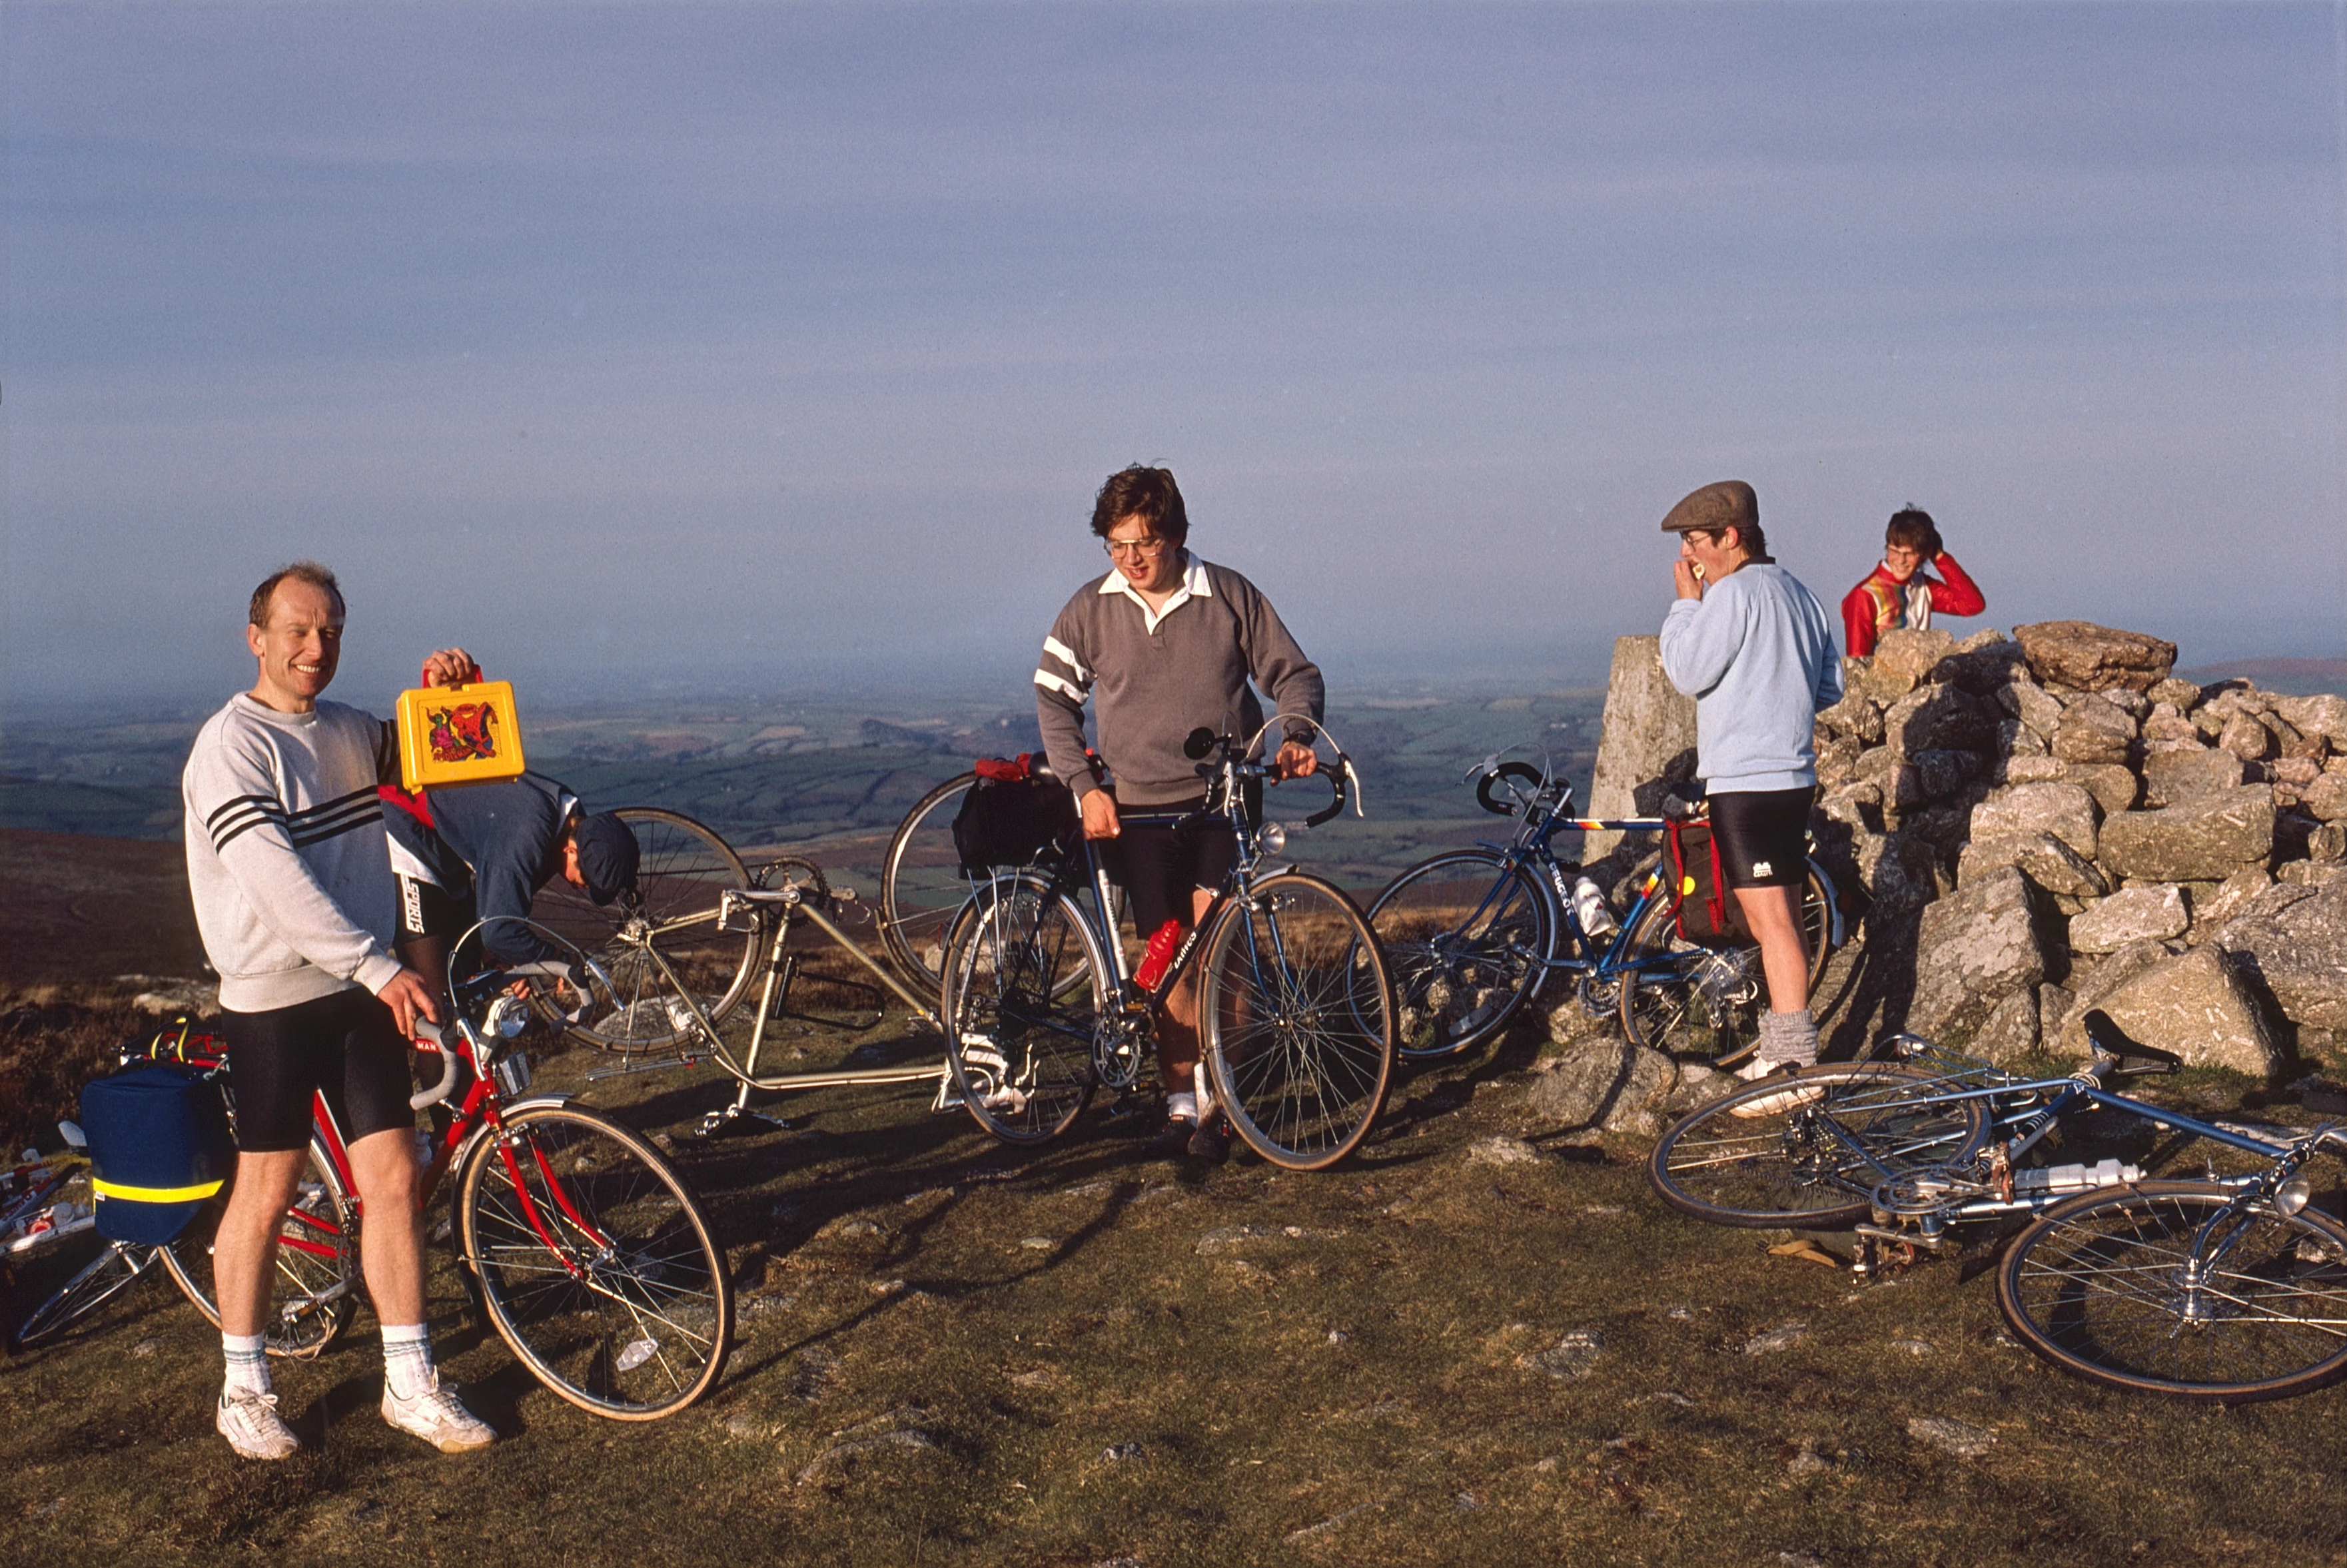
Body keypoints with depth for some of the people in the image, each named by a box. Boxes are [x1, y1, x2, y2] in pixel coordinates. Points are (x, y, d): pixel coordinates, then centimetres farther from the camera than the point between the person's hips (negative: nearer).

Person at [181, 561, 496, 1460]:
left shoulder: (351, 733, 9)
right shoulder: (232, 744, -12)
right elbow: (277, 881, -22)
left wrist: (446, 697, 4)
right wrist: (378, 965, -27)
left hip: (361, 993, 6)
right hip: (273, 1000, -6)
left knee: (393, 1180, 4)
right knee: (267, 1193, 5)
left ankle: (410, 1385, 13)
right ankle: (243, 1387, 22)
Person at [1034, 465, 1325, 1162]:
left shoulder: (1230, 596, -2)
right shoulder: (1091, 609, 1)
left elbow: (1295, 673, 6)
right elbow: (1053, 698, 10)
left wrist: (1294, 735, -14)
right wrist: (1084, 786, 0)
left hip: (1222, 802, -1)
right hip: (1137, 811, 2)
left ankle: (1215, 1099, -4)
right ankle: (1179, 1103, 16)